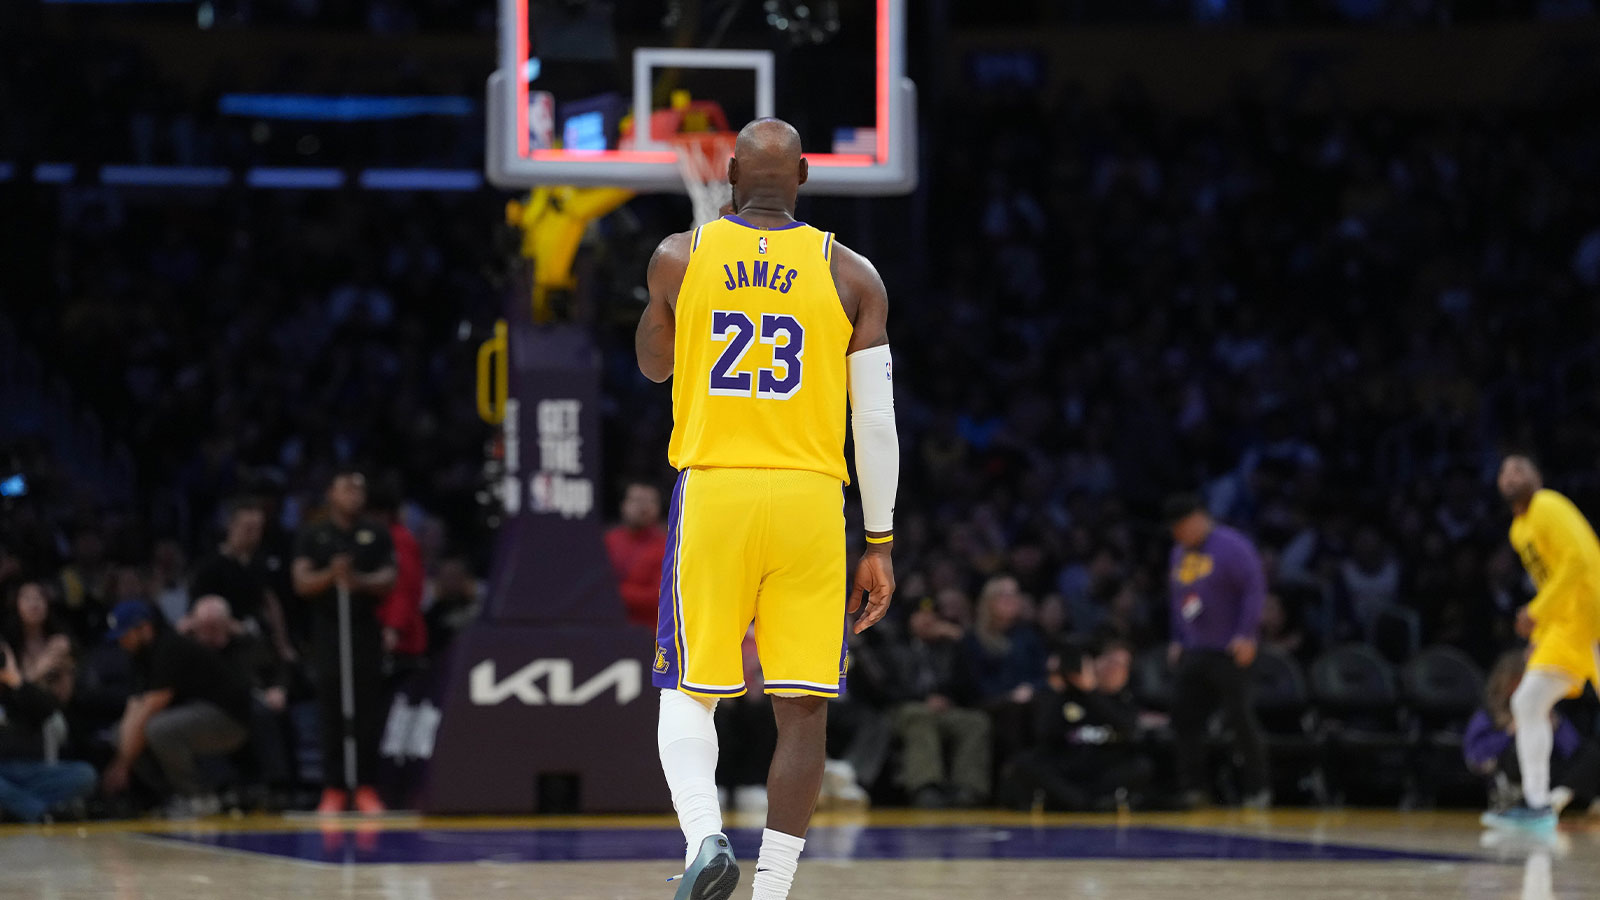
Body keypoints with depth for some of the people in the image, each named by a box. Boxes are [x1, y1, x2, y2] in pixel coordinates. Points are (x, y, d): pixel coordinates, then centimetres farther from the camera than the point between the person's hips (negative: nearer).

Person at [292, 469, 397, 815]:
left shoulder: (376, 534, 9)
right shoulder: (312, 536, 6)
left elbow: (389, 580, 3)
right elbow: (302, 583, -1)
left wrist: (361, 581, -17)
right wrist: (331, 575, -20)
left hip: (367, 631, 1)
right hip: (329, 632, -1)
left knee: (369, 710, -2)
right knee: (331, 712, -2)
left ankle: (366, 787, 4)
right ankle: (333, 789, 2)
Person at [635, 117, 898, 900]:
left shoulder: (679, 259, 4)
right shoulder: (852, 275, 3)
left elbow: (652, 365, 23)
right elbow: (876, 422, 1)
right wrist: (880, 544, 8)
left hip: (711, 491, 0)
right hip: (809, 503, 0)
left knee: (688, 694, 8)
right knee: (803, 710, 4)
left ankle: (705, 836, -18)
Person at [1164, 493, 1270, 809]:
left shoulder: (1230, 546, -8)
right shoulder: (1180, 552, 17)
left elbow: (1255, 588, -13)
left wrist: (1246, 636, -19)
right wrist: (1177, 640, 18)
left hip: (1228, 652, -8)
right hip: (1193, 652, 8)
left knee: (1241, 718, -6)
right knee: (1184, 717, 2)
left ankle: (1257, 790, 1)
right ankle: (1191, 790, 7)